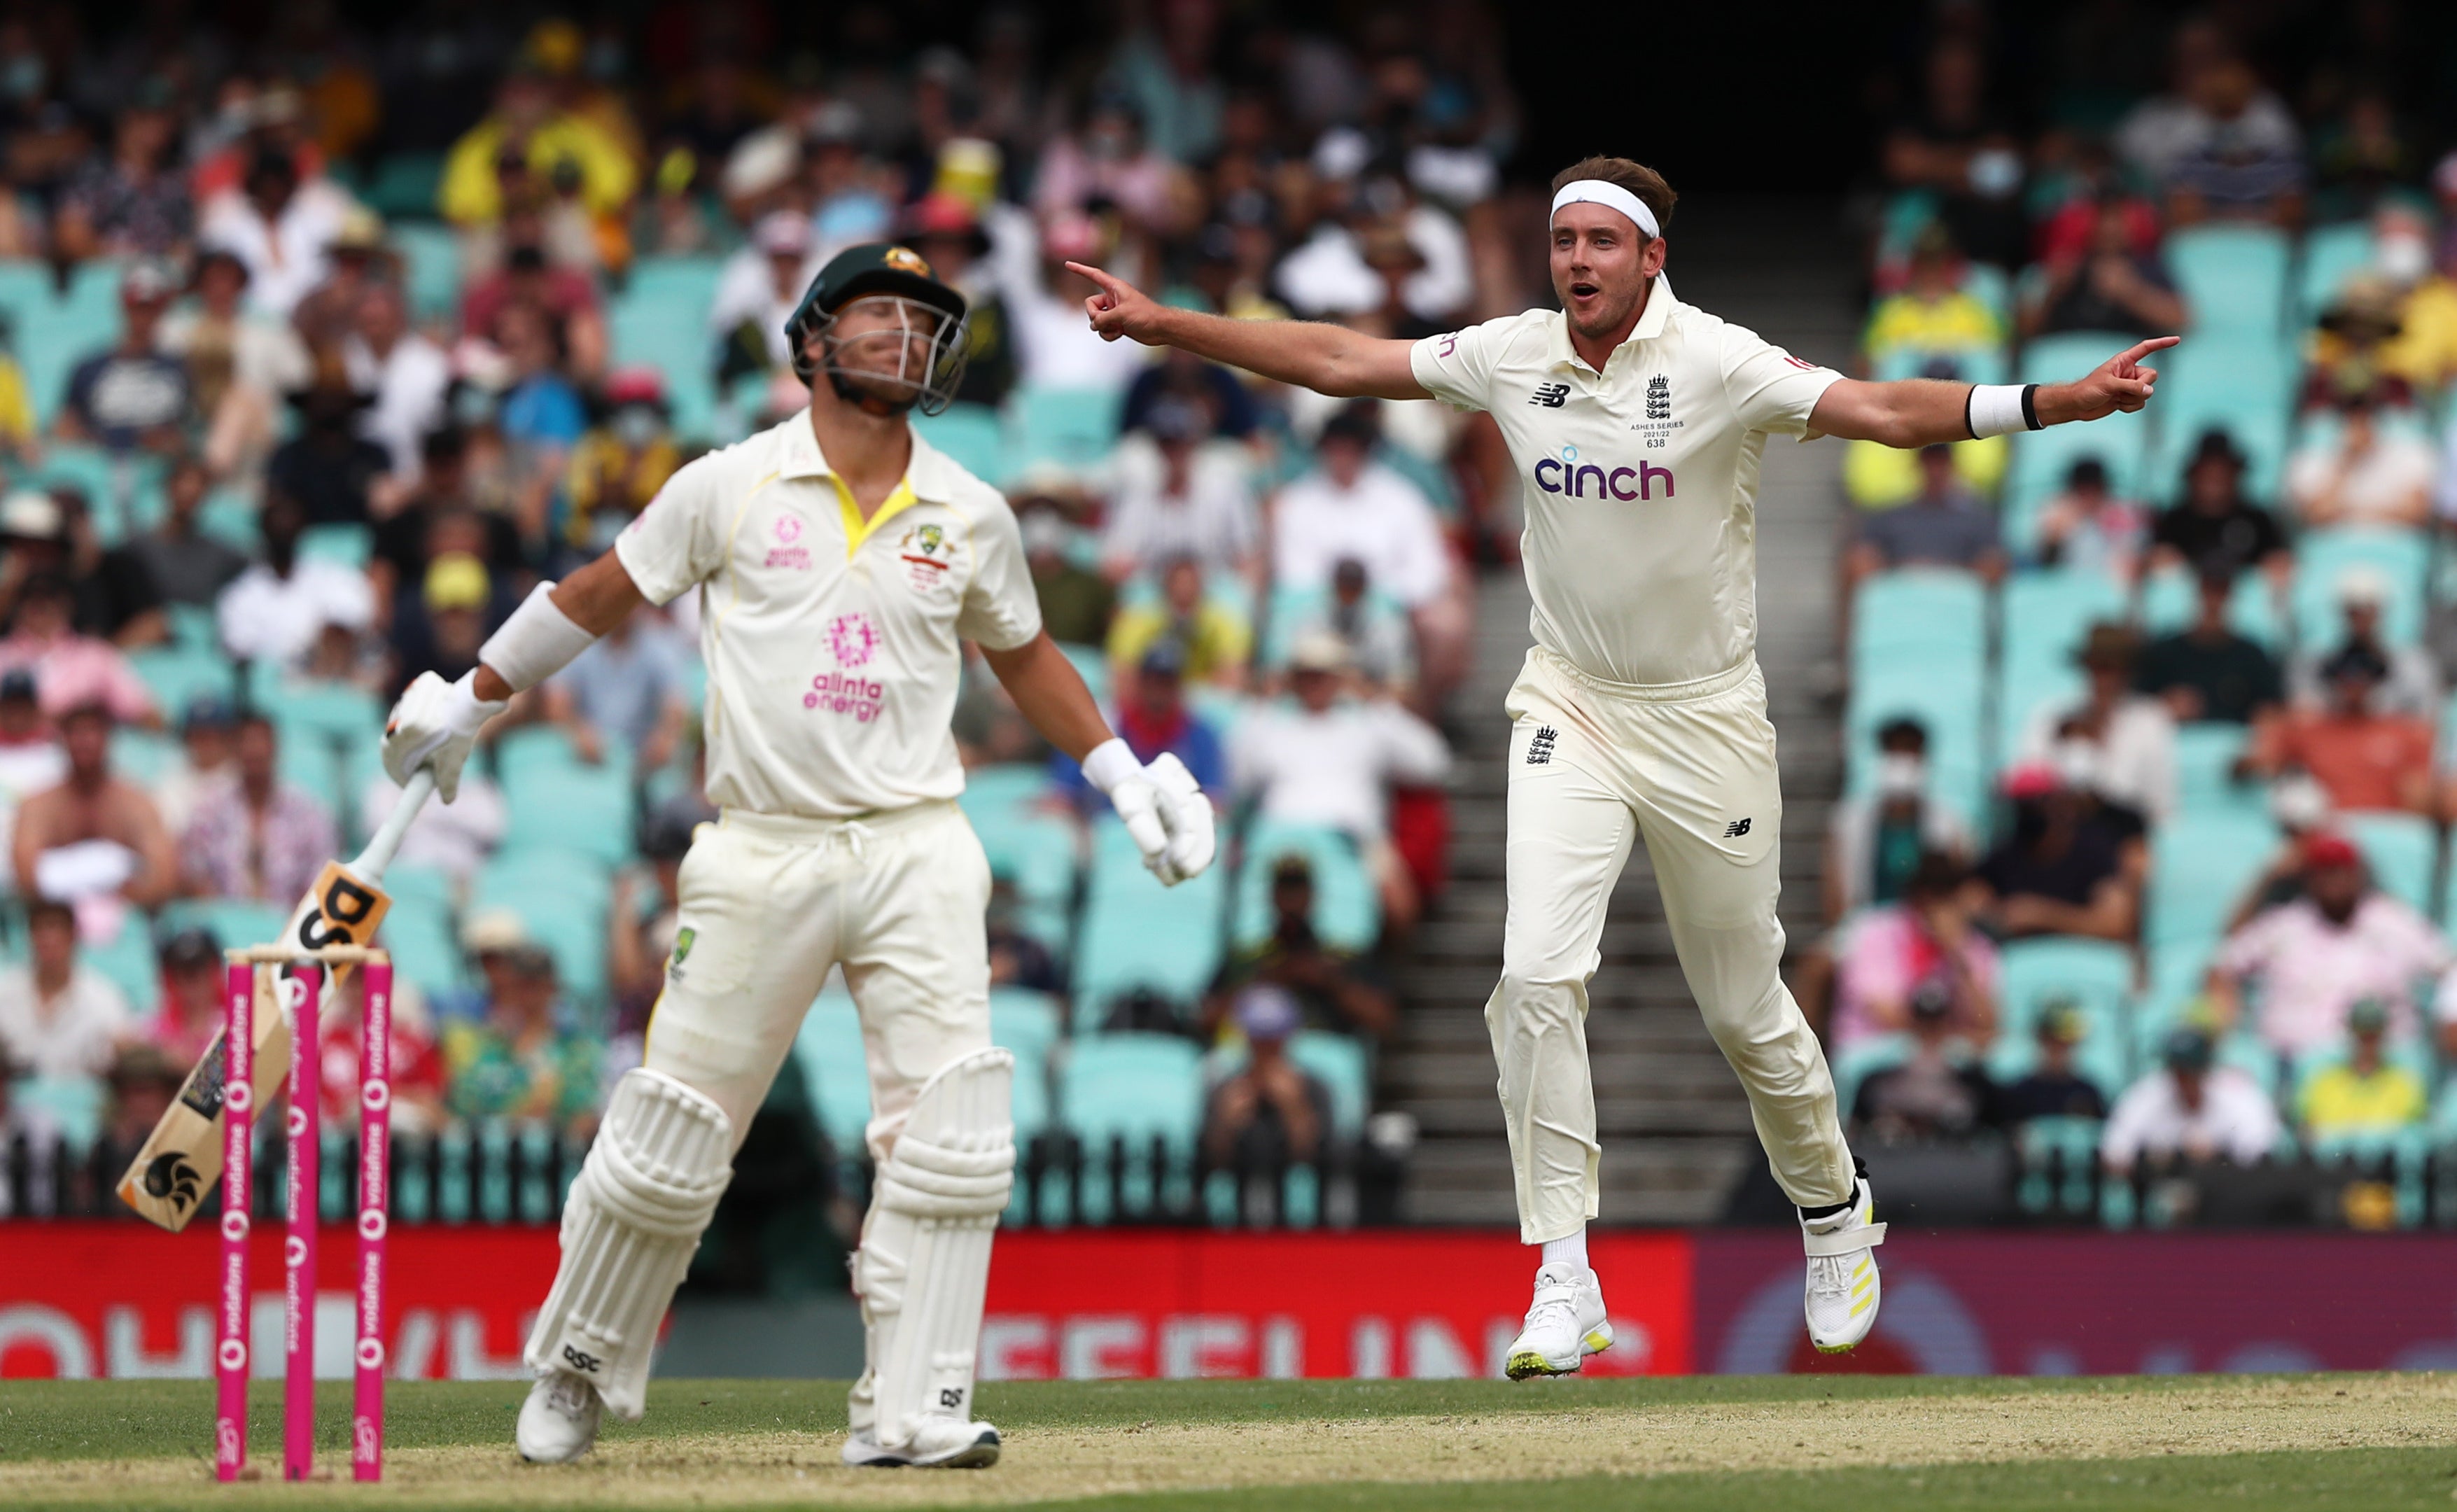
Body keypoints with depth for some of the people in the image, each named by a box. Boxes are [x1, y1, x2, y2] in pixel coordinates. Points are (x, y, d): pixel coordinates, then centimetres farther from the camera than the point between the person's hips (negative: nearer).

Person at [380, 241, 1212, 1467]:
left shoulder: (970, 515, 7)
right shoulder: (732, 487, 1)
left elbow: (1022, 655, 23)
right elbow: (601, 593, 12)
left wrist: (1120, 773, 16)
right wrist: (469, 702, 18)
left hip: (918, 850, 2)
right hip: (765, 854, -2)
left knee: (951, 1128, -12)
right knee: (673, 1133, 1)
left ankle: (908, 1412, -9)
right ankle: (579, 1365, 23)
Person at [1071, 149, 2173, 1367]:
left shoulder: (1716, 365, -16)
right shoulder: (1513, 358, -3)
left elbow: (1880, 412, -27)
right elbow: (1338, 361, 5)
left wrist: (2064, 402, -41)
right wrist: (1166, 326, 4)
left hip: (1707, 718, -2)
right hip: (1569, 707, 3)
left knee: (1745, 1009, 7)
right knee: (1539, 973, -16)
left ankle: (1832, 1208, 36)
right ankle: (1563, 1282, -13)